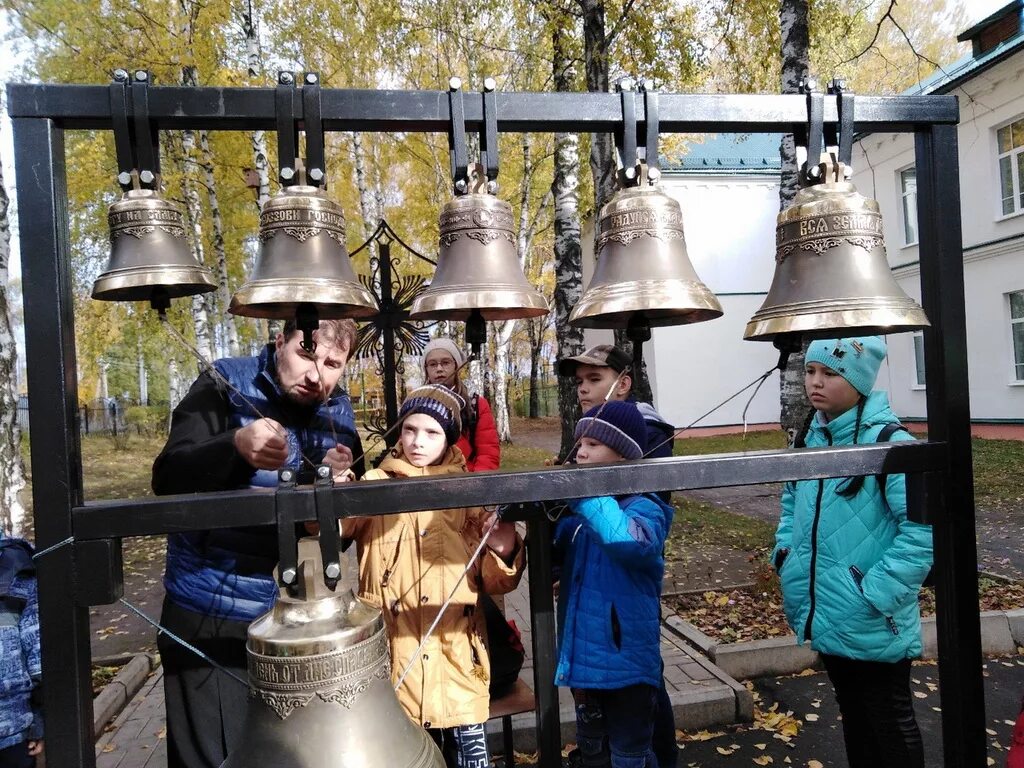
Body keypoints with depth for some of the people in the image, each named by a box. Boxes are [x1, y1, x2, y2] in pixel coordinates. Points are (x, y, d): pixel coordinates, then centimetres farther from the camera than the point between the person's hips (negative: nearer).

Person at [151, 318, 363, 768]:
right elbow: (168, 481, -19)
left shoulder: (338, 414, 4)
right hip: (210, 616, -4)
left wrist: (340, 480, -15)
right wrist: (236, 445, -36)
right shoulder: (223, 388, -8)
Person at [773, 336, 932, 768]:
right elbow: (792, 502, 17)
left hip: (874, 626, -6)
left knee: (891, 724, 14)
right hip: (825, 617, 6)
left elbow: (922, 526, -21)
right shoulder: (810, 439, 4)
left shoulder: (888, 443, -18)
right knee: (853, 716, 24)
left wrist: (876, 594, -22)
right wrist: (785, 559, 7)